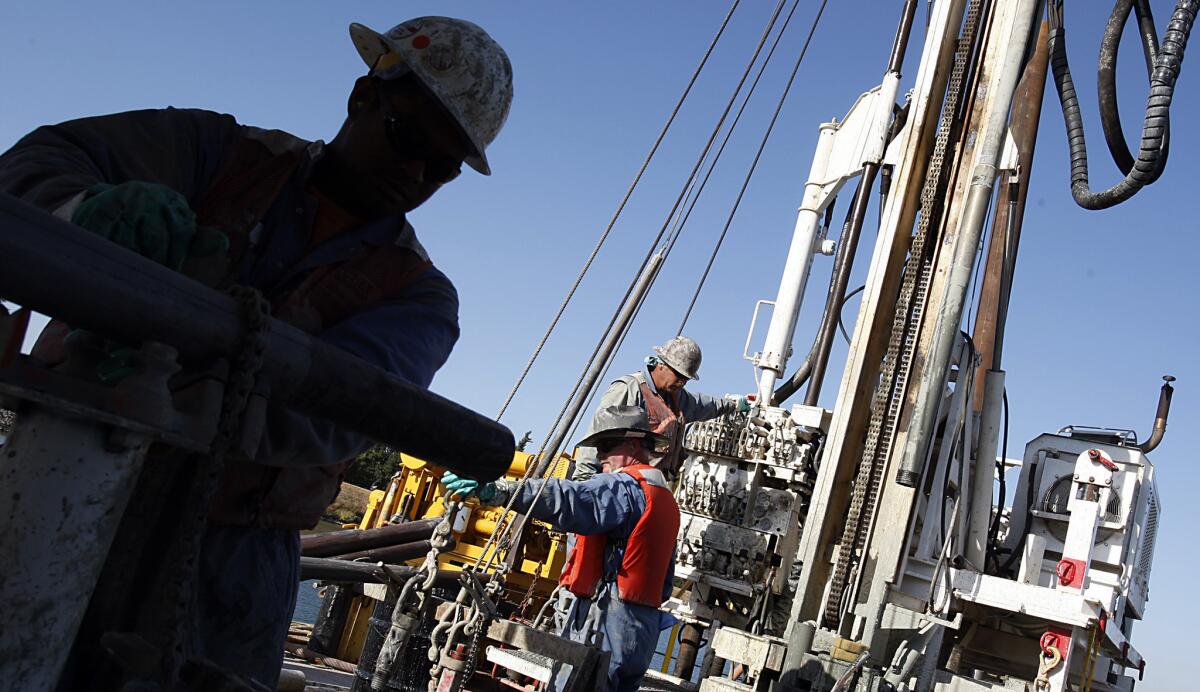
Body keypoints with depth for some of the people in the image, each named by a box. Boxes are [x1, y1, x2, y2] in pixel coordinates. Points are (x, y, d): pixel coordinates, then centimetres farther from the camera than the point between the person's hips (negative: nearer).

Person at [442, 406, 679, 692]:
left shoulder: (627, 487, -10)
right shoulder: (666, 499, 21)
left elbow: (570, 500, -29)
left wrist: (496, 490, -37)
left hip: (605, 628, -10)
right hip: (642, 634, 10)